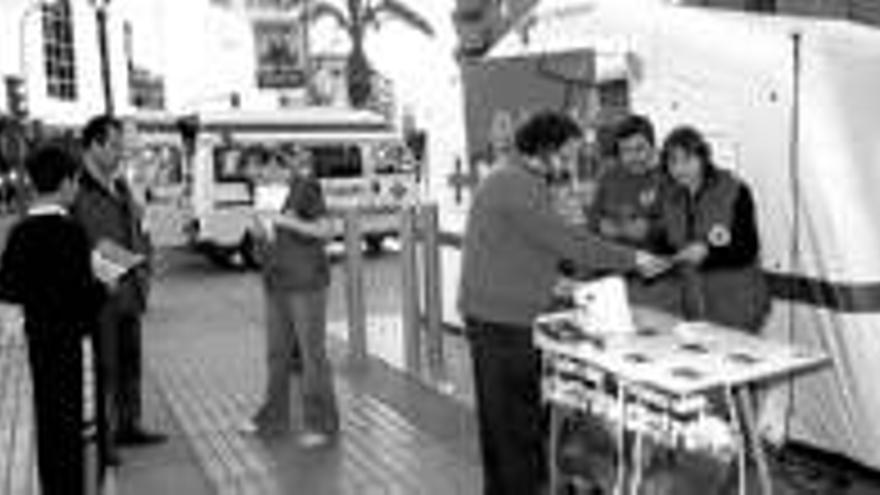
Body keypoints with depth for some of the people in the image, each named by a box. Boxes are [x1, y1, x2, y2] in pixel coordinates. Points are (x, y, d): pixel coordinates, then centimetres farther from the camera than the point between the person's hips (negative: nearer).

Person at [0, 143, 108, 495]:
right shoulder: (70, 231, -19)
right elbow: (82, 291, -21)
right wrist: (102, 289, -2)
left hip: (36, 335, 7)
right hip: (67, 336, -7)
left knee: (46, 416, 17)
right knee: (68, 417, 4)